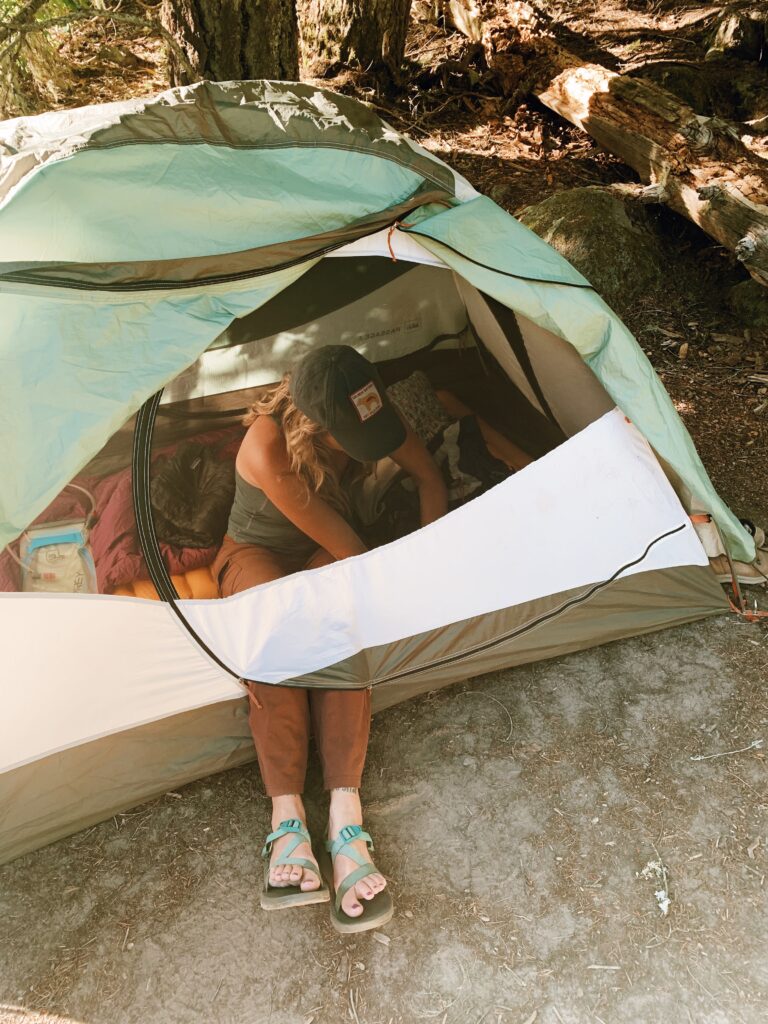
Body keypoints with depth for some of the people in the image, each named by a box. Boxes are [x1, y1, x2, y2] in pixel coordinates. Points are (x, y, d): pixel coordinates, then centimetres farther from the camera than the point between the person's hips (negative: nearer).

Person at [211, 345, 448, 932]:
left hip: (326, 555, 3)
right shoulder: (267, 449, -35)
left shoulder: (371, 415, -19)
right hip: (259, 556, -3)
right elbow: (334, 537, -28)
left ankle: (345, 812, -42)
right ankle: (287, 819, -39)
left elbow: (428, 476, -4)